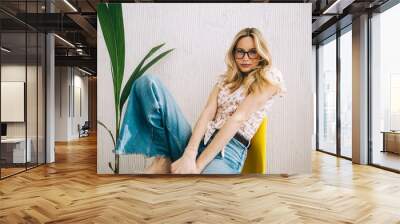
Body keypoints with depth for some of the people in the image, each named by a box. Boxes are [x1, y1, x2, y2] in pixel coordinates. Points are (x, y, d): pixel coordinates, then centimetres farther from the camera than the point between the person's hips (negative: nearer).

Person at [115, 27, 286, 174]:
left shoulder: (269, 78, 4)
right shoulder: (225, 79, 20)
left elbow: (238, 118, -9)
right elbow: (208, 112, 1)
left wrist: (199, 163, -17)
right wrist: (189, 154, -18)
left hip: (226, 153, -5)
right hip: (195, 143, 5)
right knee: (148, 82, -11)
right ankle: (162, 161, -14)